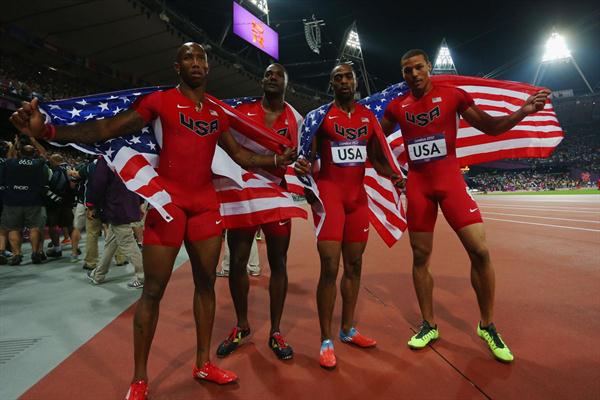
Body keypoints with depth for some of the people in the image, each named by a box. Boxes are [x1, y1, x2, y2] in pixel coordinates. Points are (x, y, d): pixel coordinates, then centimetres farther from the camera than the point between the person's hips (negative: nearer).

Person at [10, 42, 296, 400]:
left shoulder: (218, 112, 13)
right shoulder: (160, 100, -1)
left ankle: (203, 363, 25)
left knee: (206, 281, 9)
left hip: (207, 203, 5)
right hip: (168, 201, -5)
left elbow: (239, 154, 19)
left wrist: (277, 160, 10)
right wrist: (48, 130, -21)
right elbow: (108, 129, -8)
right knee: (154, 289, 0)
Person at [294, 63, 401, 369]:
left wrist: (395, 175, -4)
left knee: (354, 265, 11)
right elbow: (308, 157, -3)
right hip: (329, 194, -5)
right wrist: (302, 168, -27)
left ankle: (348, 330, 27)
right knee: (330, 268, -8)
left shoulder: (368, 116, 12)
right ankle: (326, 341, 6)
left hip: (358, 195, 5)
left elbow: (376, 158, 14)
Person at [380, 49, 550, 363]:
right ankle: (429, 325, 21)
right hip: (417, 186, 2)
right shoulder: (396, 106, 5)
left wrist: (523, 111, -10)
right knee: (420, 257, 4)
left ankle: (487, 326, 13)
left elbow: (490, 127, 5)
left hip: (450, 180, -1)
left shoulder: (453, 95, 1)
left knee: (480, 251, -9)